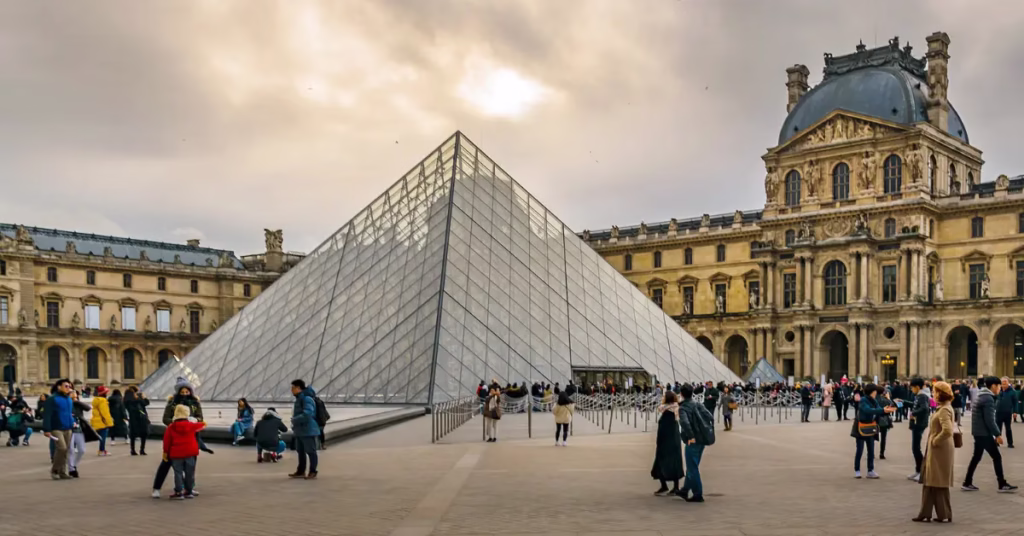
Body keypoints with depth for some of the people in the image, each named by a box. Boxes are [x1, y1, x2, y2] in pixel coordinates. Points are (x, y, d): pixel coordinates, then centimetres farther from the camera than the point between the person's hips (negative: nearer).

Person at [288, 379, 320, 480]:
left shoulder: (307, 399, -18)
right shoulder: (299, 398, 14)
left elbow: (307, 414, -28)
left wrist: (294, 420, -17)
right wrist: (295, 426, 12)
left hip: (308, 431, -10)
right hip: (300, 431, 10)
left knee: (310, 451, -2)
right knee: (300, 452, 15)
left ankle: (313, 472, 4)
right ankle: (301, 471, 23)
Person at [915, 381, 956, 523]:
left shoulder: (944, 410, -18)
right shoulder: (942, 408, 13)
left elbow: (947, 431, -32)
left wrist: (935, 441, -20)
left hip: (940, 451, -10)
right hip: (934, 451, 10)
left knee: (939, 483, 1)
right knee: (929, 481, 11)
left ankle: (945, 515, 11)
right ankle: (925, 514, 14)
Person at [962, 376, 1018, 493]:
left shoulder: (979, 395, 13)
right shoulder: (988, 398, -18)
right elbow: (989, 420, -23)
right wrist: (997, 434, -17)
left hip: (978, 431, 10)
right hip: (984, 433, -10)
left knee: (976, 457, 13)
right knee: (997, 457, -1)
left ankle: (967, 483, 14)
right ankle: (1002, 485, 5)